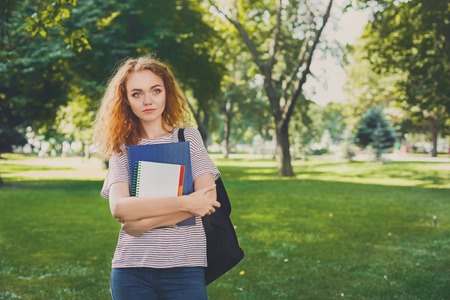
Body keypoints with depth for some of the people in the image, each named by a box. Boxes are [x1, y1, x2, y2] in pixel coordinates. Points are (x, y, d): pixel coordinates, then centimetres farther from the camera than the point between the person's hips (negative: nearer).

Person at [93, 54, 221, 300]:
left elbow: (207, 199, -7)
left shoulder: (188, 137, 4)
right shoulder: (122, 147, 5)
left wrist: (145, 221, -12)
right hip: (131, 268, 1)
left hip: (184, 266, -1)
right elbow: (119, 208, -11)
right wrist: (184, 203, -16)